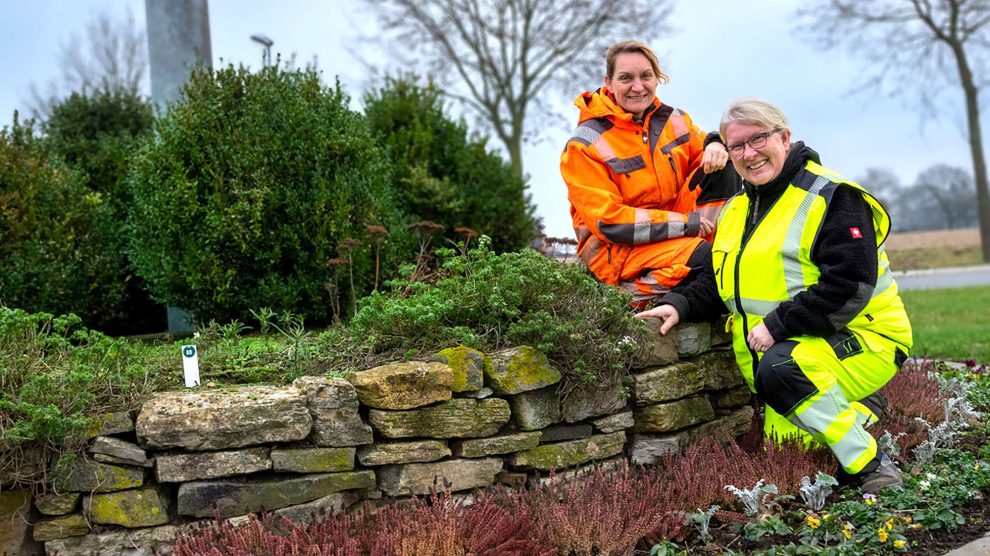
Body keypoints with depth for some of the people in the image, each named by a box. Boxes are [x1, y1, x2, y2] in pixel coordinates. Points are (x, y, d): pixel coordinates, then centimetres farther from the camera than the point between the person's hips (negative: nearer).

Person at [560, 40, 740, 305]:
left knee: (723, 168, -9)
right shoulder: (584, 146, -12)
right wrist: (686, 223, -21)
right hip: (617, 251, -6)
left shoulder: (672, 119, 5)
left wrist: (716, 145, -11)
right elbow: (608, 221, -17)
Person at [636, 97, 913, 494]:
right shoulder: (736, 209, 12)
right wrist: (681, 305, -5)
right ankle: (859, 409, 19)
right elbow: (717, 283, 15)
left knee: (781, 368, -36)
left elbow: (850, 284, -23)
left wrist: (778, 324, -26)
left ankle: (873, 470, -21)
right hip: (784, 347, 8)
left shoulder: (829, 197, -13)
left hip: (862, 340, -7)